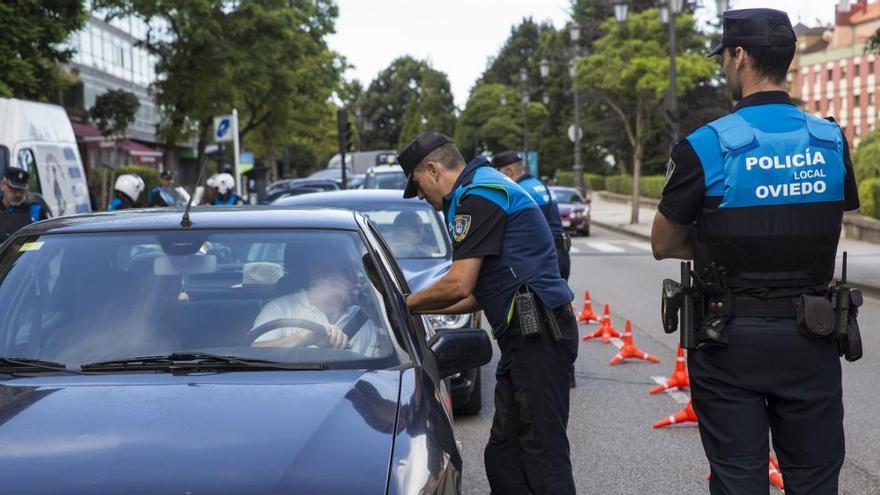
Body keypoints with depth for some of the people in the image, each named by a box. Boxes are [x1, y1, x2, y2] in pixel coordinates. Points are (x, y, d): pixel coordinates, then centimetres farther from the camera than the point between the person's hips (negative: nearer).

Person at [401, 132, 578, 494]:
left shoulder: (478, 196, -10)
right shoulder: (490, 187, 23)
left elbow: (459, 286, -17)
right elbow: (480, 294, 23)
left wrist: (408, 303, 0)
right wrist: (421, 308, 21)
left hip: (537, 335, -11)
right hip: (526, 334, 11)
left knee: (543, 453, -8)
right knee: (504, 453, 12)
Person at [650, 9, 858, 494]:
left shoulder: (705, 147, -12)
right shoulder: (833, 142, 0)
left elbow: (663, 245, -3)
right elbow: (829, 229, 11)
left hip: (730, 339, -3)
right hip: (810, 339, 3)